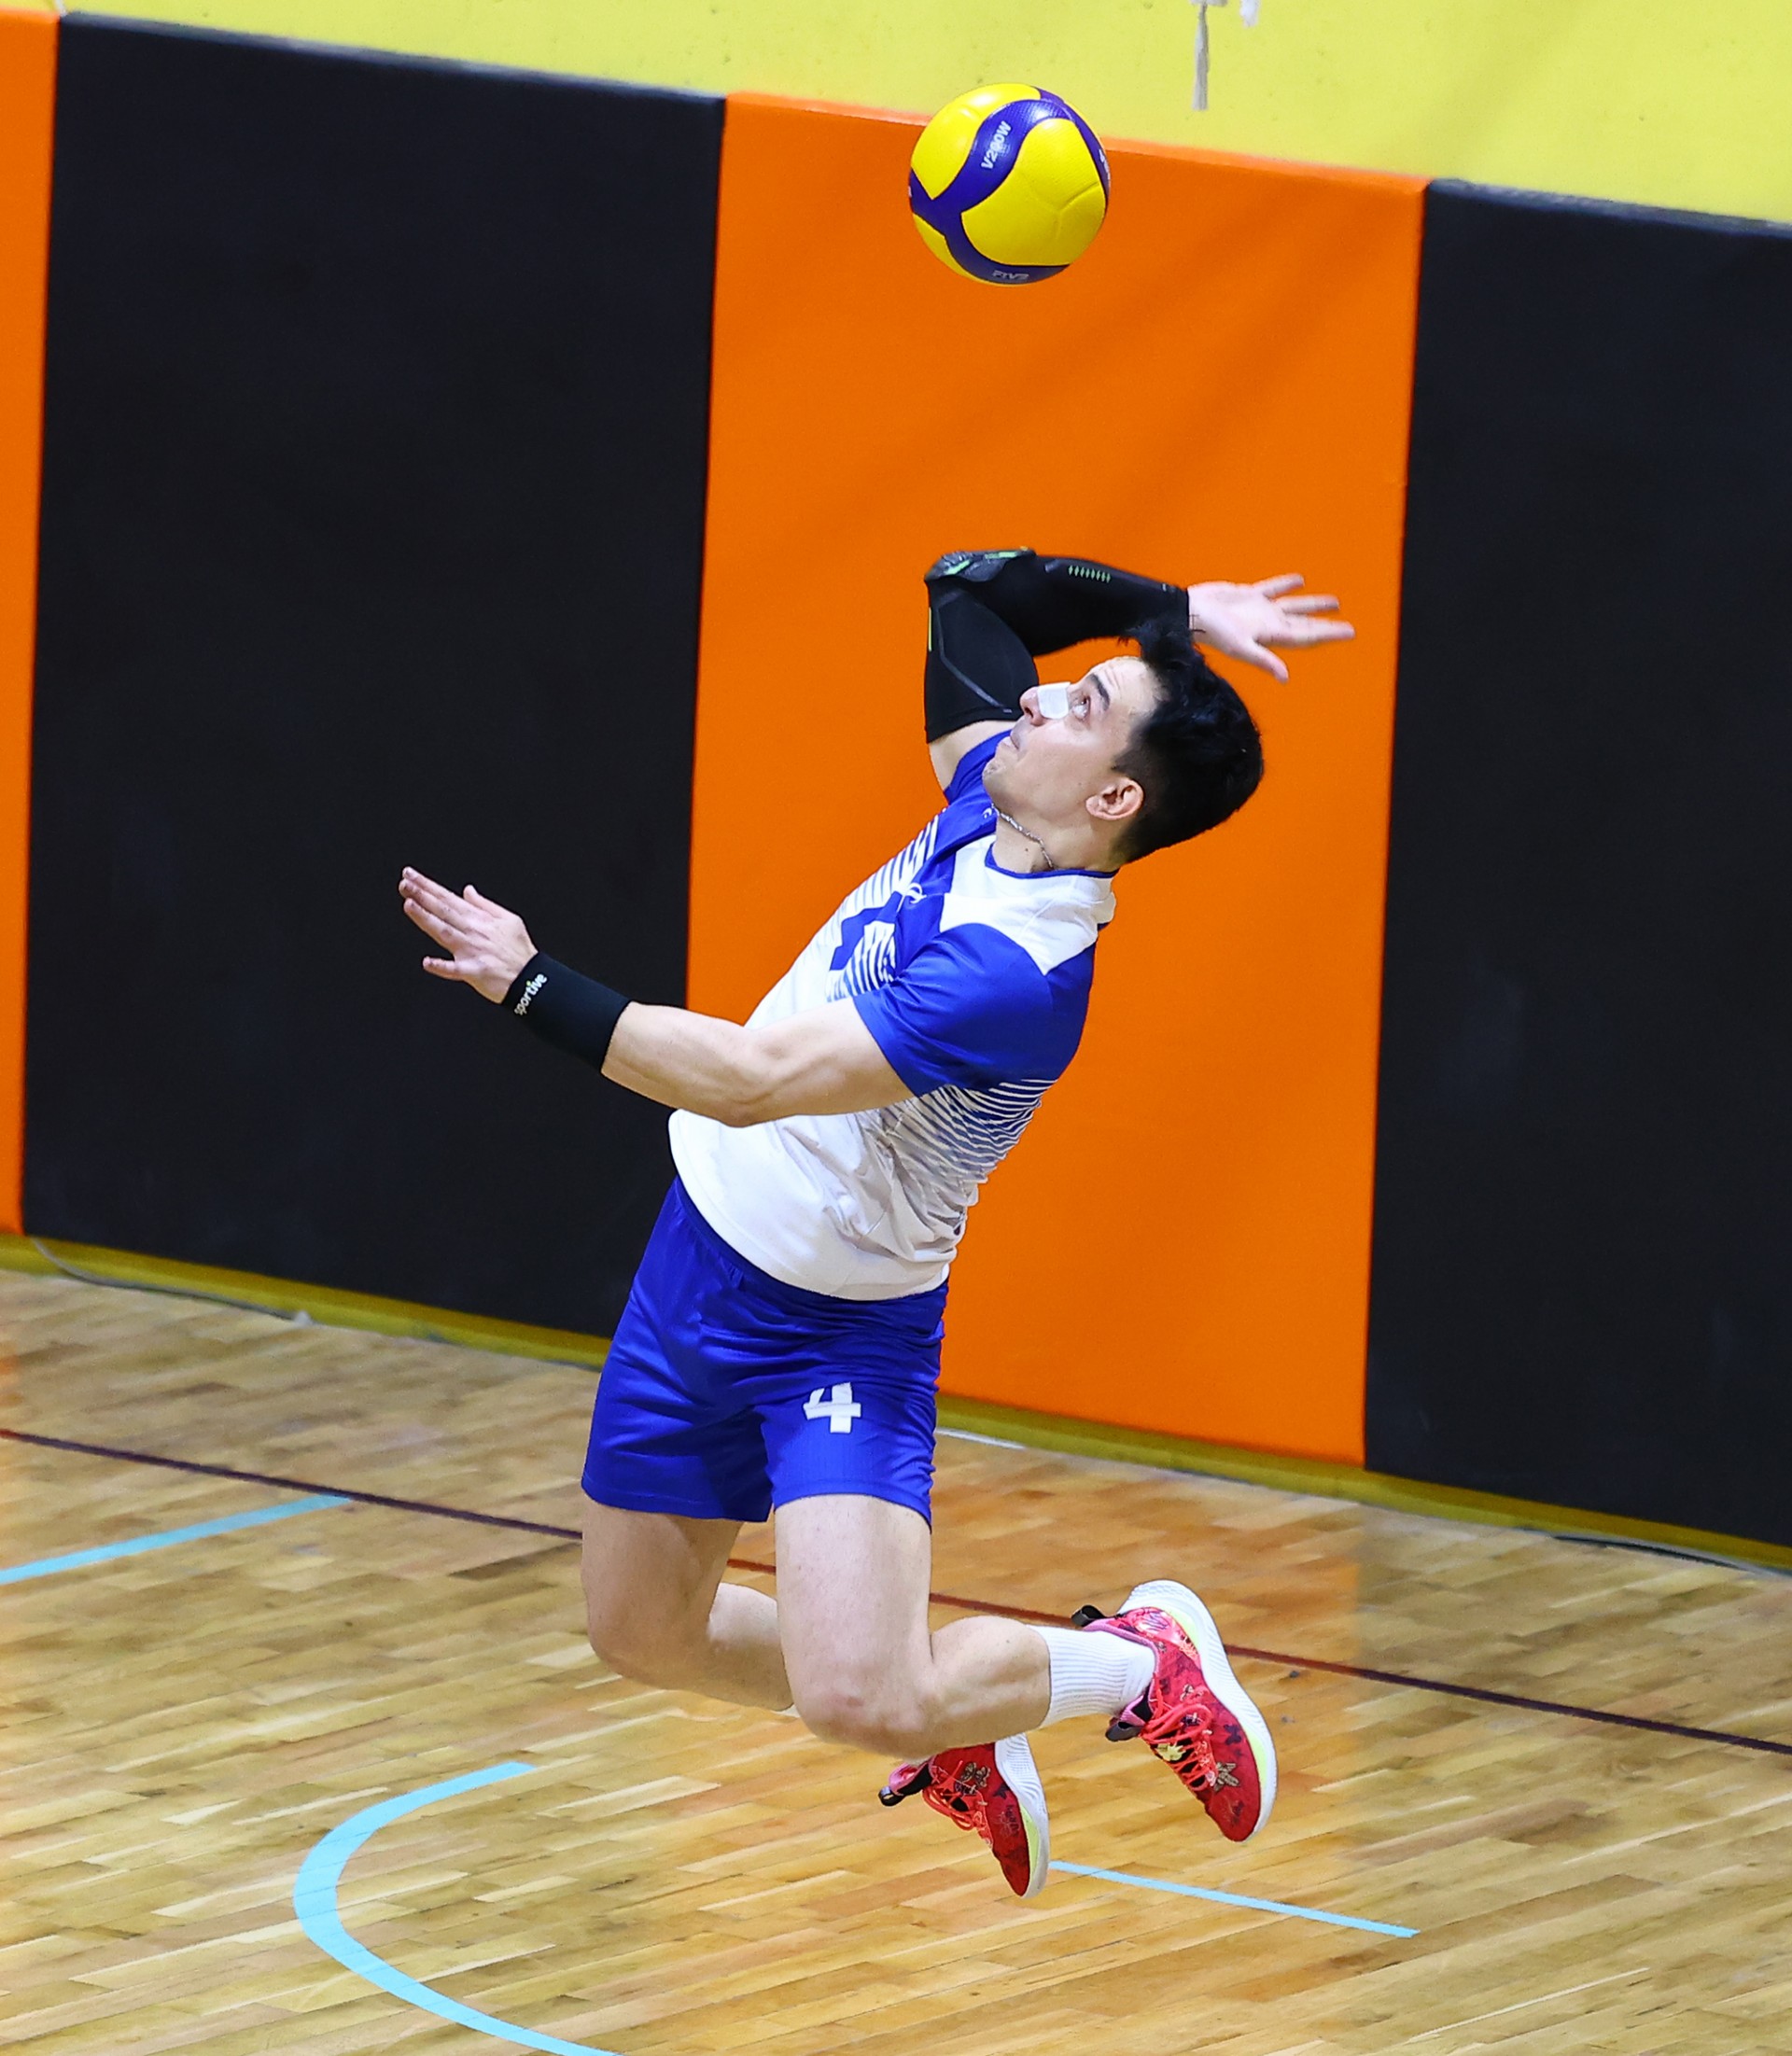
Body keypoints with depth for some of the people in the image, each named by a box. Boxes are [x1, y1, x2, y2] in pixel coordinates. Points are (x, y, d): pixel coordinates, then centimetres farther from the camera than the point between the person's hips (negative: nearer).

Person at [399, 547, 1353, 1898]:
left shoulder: (1018, 973, -31)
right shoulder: (989, 805, -6)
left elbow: (752, 1080, -35)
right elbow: (972, 591, 10)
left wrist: (531, 985, -31)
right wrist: (1168, 611, -2)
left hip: (835, 1335, -8)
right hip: (706, 1265, 8)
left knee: (862, 1700, -21)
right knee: (644, 1634, 18)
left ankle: (1145, 1670, 8)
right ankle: (946, 1719, 40)